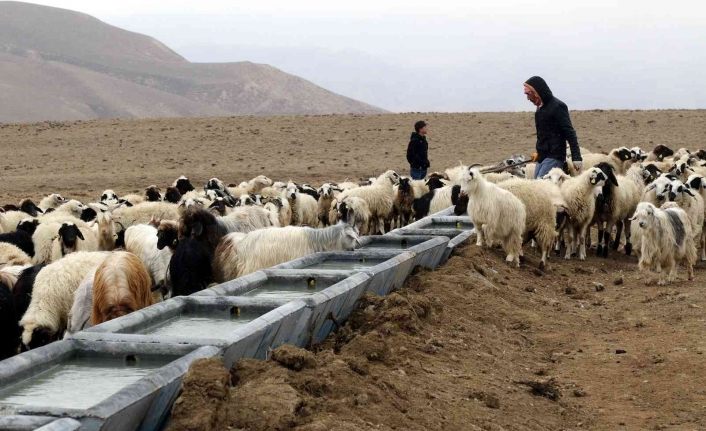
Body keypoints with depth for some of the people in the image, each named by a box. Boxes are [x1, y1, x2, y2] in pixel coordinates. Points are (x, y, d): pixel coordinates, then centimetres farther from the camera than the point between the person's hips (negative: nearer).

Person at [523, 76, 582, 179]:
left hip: (554, 158, -9)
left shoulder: (557, 107, -12)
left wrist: (576, 158, -20)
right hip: (542, 158, 9)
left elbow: (570, 133, -15)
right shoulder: (540, 108, 15)